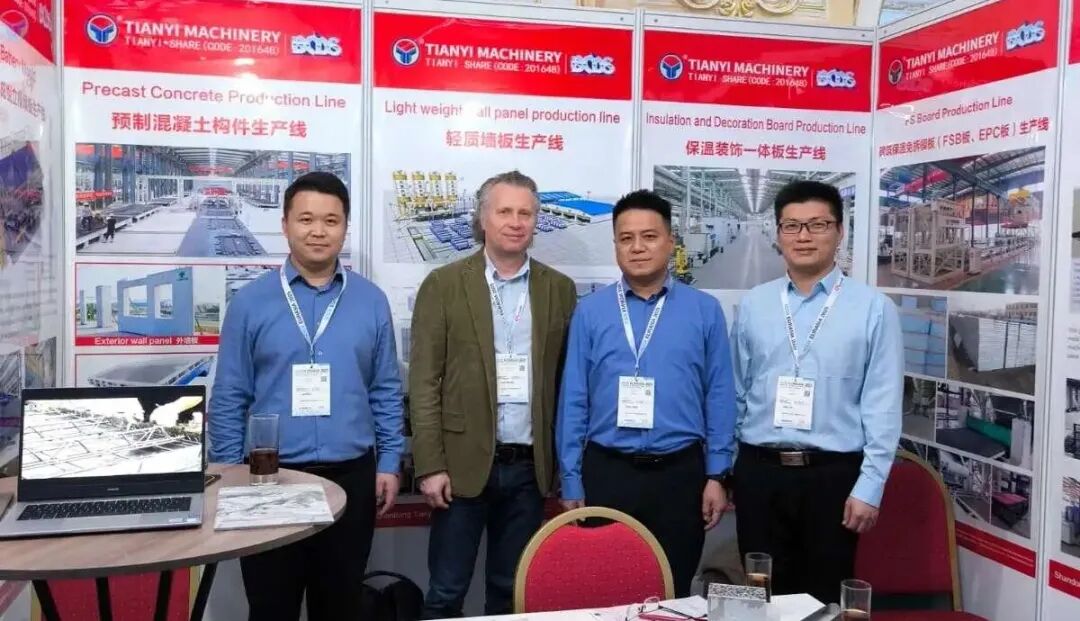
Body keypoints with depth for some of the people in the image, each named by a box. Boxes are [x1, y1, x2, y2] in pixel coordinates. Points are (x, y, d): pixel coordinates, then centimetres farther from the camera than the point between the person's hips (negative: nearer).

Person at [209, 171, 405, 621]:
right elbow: (229, 398, -1)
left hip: (351, 477, 2)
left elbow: (386, 392, 6)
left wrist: (389, 463, 1)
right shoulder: (250, 302, -2)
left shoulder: (371, 301, 2)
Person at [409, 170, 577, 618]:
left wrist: (563, 461, 5)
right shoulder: (444, 285, -2)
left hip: (529, 466, 3)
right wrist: (430, 465, -10)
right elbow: (424, 381, -5)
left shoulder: (559, 289, 6)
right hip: (464, 462, -2)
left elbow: (565, 379, 7)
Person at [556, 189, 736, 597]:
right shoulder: (590, 312, 0)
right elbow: (573, 401, 0)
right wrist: (571, 481, -1)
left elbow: (719, 397, 1)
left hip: (679, 474, 0)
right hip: (606, 473, 0)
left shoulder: (705, 311, 0)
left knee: (673, 594, 14)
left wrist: (716, 475, -1)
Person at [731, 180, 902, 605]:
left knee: (825, 599, 10)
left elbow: (883, 407, -4)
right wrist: (722, 469, 8)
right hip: (759, 472, 2)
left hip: (833, 475, -2)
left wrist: (869, 486, -8)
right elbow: (735, 394, 9)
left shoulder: (873, 309, -2)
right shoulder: (753, 306, 6)